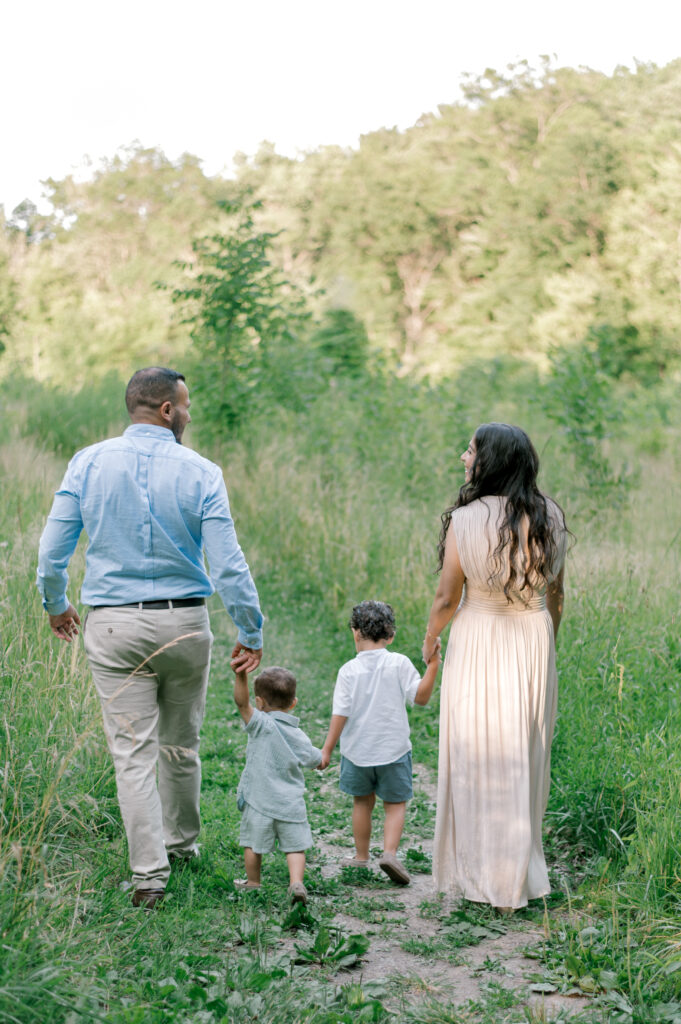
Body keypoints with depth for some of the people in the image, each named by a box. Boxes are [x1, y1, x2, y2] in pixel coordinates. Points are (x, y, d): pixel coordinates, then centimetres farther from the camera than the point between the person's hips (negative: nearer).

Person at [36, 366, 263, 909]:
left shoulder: (89, 462, -2)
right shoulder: (199, 472, -7)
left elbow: (53, 548, -1)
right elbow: (227, 565, -10)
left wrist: (55, 604, 17)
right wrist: (252, 632, 0)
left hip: (114, 626, 0)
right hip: (184, 622, 0)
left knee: (133, 751, 3)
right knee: (181, 742, 18)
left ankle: (150, 873, 0)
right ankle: (181, 841, 36)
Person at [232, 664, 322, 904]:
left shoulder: (261, 725, -11)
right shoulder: (299, 737, 3)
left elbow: (241, 702, -28)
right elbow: (319, 762, 17)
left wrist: (241, 676, -42)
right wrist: (322, 757, 40)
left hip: (259, 802, -3)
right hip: (291, 804, 3)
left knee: (253, 844, 14)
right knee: (295, 846, 8)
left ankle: (253, 882, 27)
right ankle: (296, 882, -8)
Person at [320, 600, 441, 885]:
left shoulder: (349, 670, -7)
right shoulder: (399, 664, -8)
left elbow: (340, 713, -9)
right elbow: (420, 696, -11)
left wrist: (327, 749, -4)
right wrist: (433, 665, -9)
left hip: (357, 751, 1)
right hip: (393, 749, -1)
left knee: (362, 802, 19)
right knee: (395, 804, 8)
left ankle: (361, 856, 27)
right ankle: (390, 852, -12)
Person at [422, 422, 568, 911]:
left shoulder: (464, 522, -17)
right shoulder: (550, 517, -4)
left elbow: (447, 599, -11)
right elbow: (556, 592, 5)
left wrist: (429, 640, 8)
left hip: (479, 641, -4)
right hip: (534, 640, 4)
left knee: (479, 759, 7)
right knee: (525, 756, 16)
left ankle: (484, 875, 15)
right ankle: (523, 869, 28)